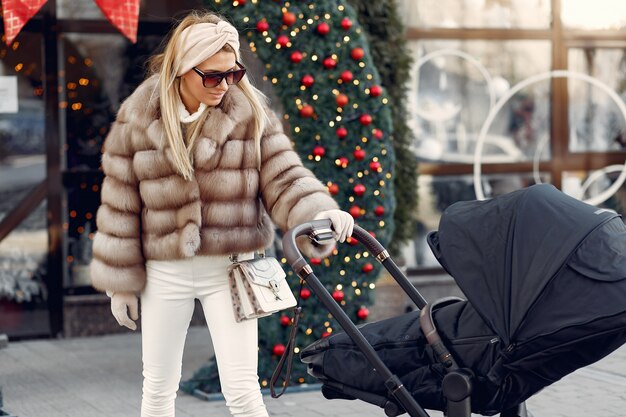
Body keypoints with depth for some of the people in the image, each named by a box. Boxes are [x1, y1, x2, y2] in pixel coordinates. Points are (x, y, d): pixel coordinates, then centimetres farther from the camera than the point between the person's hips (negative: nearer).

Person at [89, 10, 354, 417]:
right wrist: (121, 283, 2)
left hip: (230, 267, -1)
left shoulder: (250, 113, -5)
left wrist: (319, 213, -28)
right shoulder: (137, 119, -5)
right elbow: (121, 204, 0)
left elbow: (283, 177, -6)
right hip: (165, 272, 1)